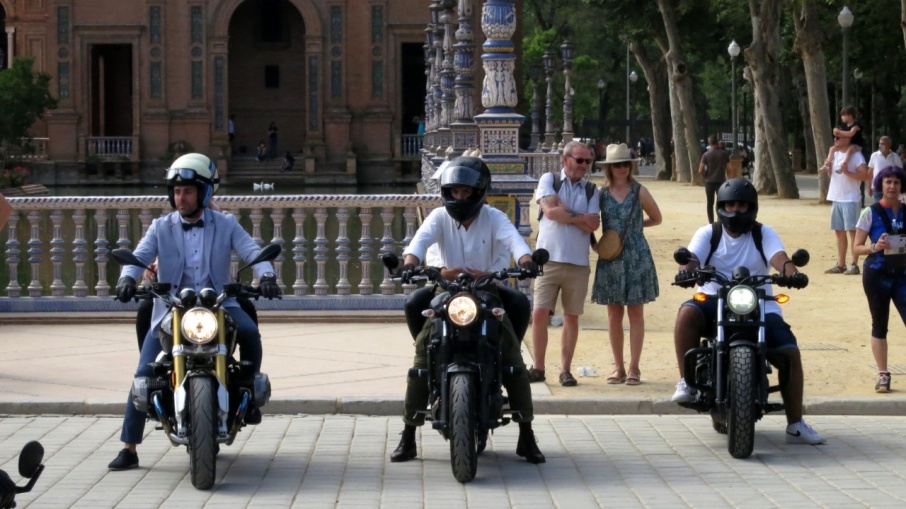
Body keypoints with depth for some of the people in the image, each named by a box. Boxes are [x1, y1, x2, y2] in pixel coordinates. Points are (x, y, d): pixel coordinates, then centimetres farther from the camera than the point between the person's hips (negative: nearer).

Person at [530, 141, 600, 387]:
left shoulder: (592, 190, 10)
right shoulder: (549, 180, 4)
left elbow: (593, 225, -4)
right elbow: (550, 210, -12)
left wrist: (564, 211, -9)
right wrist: (580, 216, -6)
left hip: (578, 262, 2)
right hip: (549, 258, -2)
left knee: (571, 317, 5)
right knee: (539, 314, -5)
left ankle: (566, 370, 13)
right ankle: (538, 368, 6)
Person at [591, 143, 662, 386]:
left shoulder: (639, 192, 0)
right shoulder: (602, 193, 4)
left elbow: (656, 218, 11)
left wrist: (635, 225, 3)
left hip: (636, 258, -2)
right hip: (610, 259, 2)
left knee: (635, 312, 1)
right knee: (614, 313, 5)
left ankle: (634, 368, 4)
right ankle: (618, 367, 12)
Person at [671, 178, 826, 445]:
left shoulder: (764, 234, 9)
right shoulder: (708, 233, 8)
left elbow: (778, 257, -10)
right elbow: (692, 256, -10)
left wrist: (792, 272, -33)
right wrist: (686, 270, -35)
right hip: (715, 303, -1)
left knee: (789, 353, -16)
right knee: (688, 313, -34)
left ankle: (795, 425, -8)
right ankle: (686, 381, -23)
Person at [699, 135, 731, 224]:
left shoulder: (706, 155, -6)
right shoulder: (724, 154, -3)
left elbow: (700, 171, -7)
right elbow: (728, 169, 0)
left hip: (709, 181, 0)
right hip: (721, 181, 0)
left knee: (710, 203, 9)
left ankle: (711, 223, 8)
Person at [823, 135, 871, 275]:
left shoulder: (855, 155, -11)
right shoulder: (835, 154, 13)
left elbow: (865, 175, -18)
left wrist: (847, 172, -26)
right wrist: (827, 170, 3)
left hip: (850, 199, -8)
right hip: (836, 198, 8)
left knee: (852, 230, -7)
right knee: (839, 231, 11)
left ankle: (854, 265, -6)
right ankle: (841, 264, 16)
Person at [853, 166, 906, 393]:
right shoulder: (871, 213, -3)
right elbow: (857, 247, -2)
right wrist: (875, 247, -20)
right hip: (877, 274, -1)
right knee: (879, 325, 7)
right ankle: (883, 374, 15)